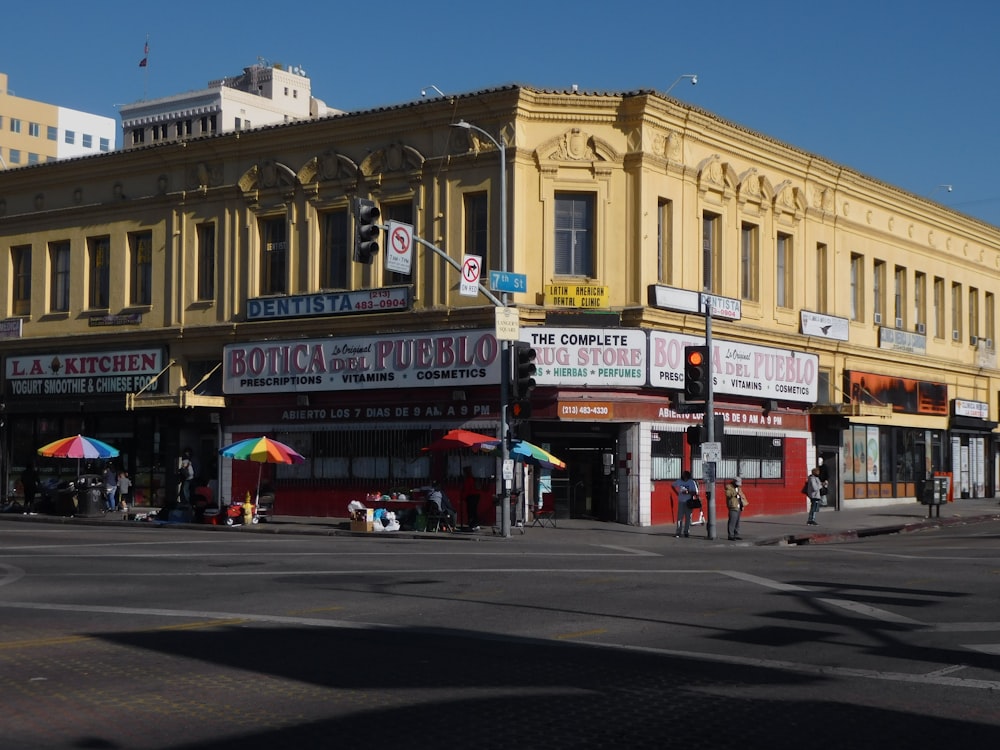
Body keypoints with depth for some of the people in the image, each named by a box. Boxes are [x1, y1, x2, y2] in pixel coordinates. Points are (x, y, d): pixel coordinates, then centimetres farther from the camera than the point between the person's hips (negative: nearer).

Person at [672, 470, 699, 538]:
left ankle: (686, 532, 10)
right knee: (680, 517, 0)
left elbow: (695, 493, -13)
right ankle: (679, 532, 2)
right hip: (681, 502, 3)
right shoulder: (679, 481, 2)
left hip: (688, 502, -3)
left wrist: (688, 492, -25)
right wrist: (677, 493, 11)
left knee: (688, 517, 3)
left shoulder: (692, 482, -8)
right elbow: (673, 486, 21)